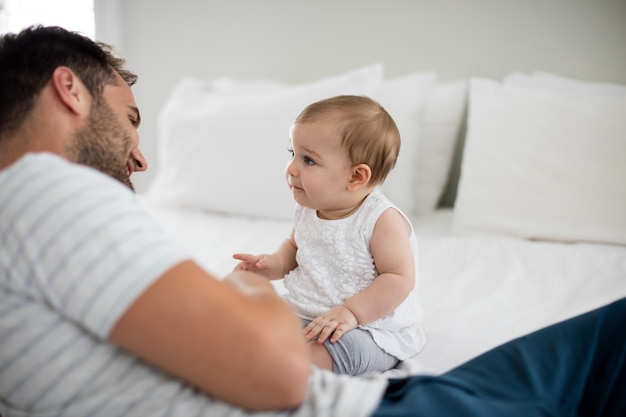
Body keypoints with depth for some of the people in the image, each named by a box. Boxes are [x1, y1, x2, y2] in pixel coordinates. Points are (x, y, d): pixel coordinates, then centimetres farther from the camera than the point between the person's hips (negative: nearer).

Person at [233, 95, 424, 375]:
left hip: (368, 327, -8)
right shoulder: (307, 209, 4)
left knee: (316, 354, -35)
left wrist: (351, 312, -28)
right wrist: (275, 264, 1)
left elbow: (400, 278, -20)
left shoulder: (382, 220, -18)